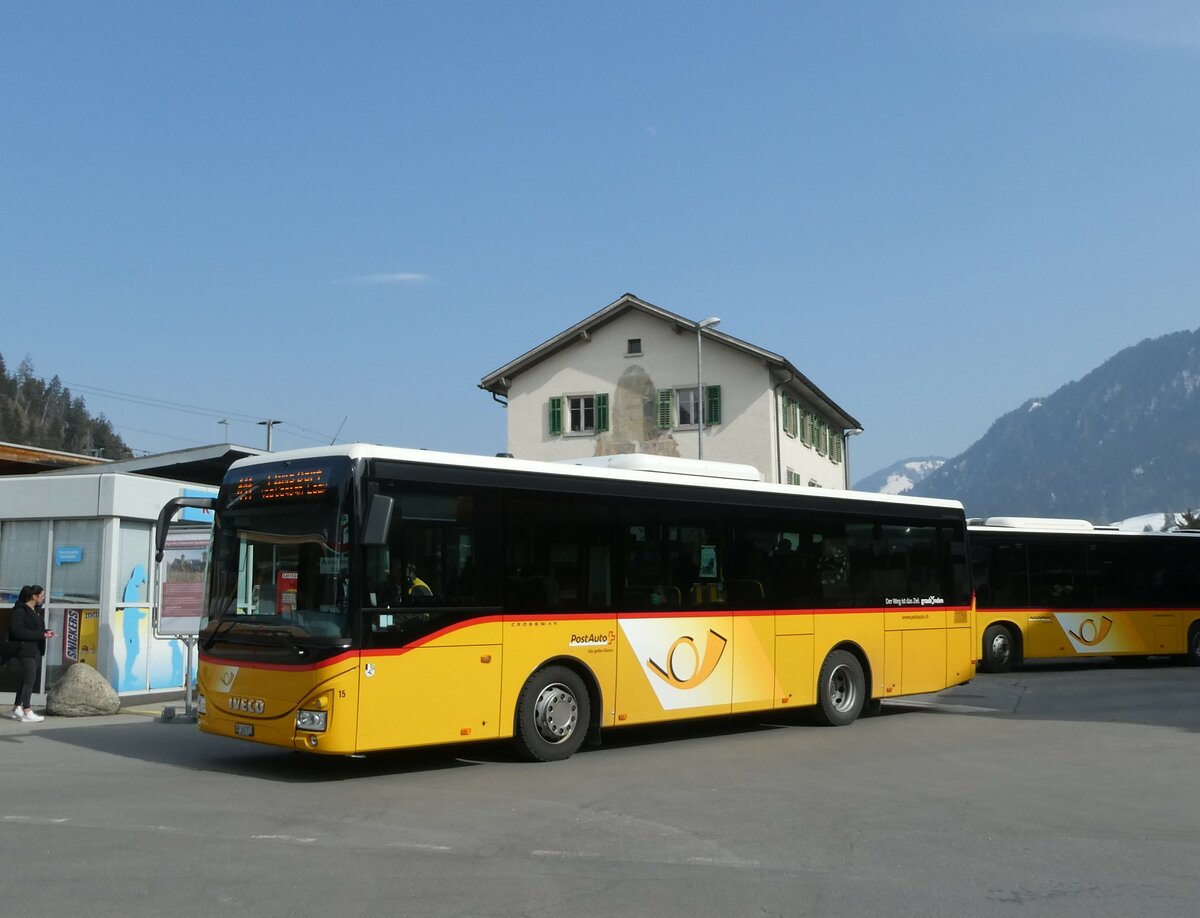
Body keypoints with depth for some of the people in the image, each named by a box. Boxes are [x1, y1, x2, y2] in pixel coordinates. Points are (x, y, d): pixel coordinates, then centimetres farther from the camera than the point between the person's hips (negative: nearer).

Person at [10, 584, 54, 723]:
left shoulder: (37, 610, 15)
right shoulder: (20, 610, -12)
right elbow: (17, 631, -19)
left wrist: (46, 633, 1)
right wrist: (41, 634, -20)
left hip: (36, 649, 9)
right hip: (26, 649, -9)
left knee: (26, 679, 12)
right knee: (30, 678, -10)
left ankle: (17, 709, 20)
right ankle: (26, 712, -8)